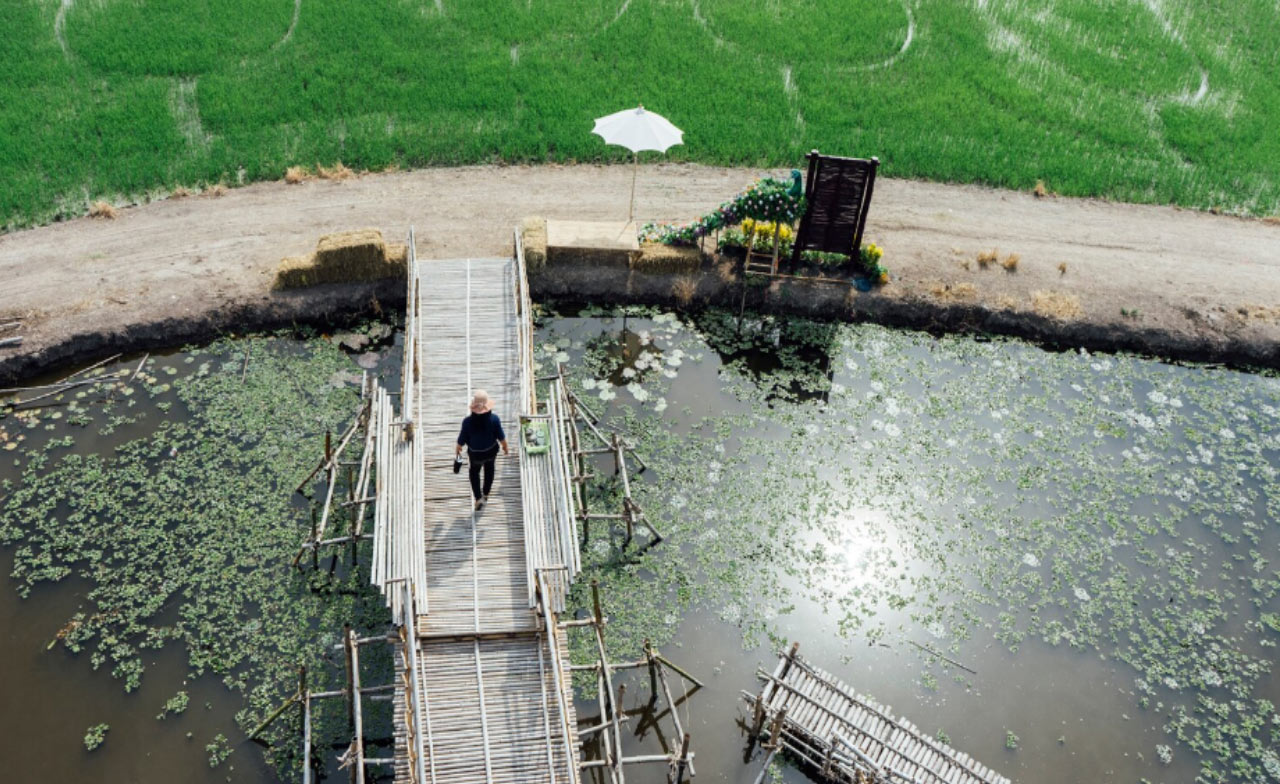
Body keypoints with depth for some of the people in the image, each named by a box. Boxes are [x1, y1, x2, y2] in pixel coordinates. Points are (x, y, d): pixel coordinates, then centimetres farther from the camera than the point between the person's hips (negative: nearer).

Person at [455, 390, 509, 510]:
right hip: (491, 451, 1)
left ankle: (478, 498, 23)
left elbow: (462, 440, -16)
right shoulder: (494, 419, -28)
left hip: (475, 453, -1)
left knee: (474, 471, 30)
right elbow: (501, 436, -15)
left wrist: (457, 450, 4)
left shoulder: (468, 422, -30)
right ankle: (485, 493, 51)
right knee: (489, 468, 31)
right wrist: (505, 447, 6)